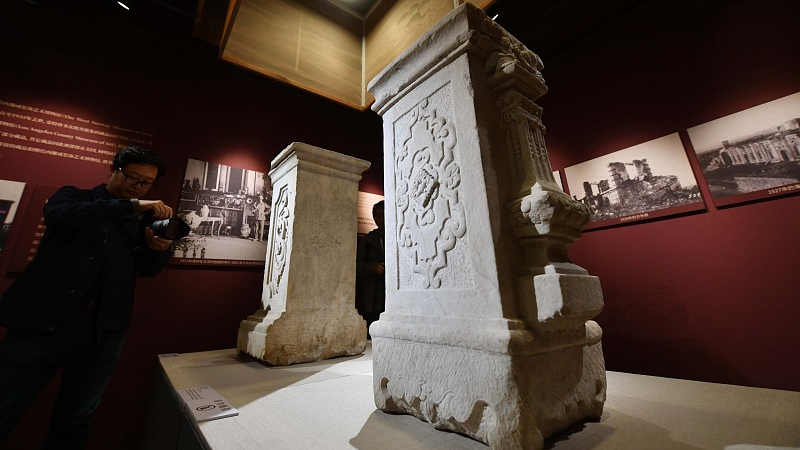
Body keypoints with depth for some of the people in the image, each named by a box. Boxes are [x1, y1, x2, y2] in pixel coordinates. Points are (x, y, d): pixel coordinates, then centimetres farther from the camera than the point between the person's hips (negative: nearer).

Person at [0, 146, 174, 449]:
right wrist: (132, 206, -24)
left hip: (104, 330, 2)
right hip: (45, 321, -2)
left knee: (75, 421, 12)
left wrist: (159, 248, -17)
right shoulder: (74, 196, 6)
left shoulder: (142, 221, 11)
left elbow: (149, 269, 4)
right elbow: (60, 216, -17)